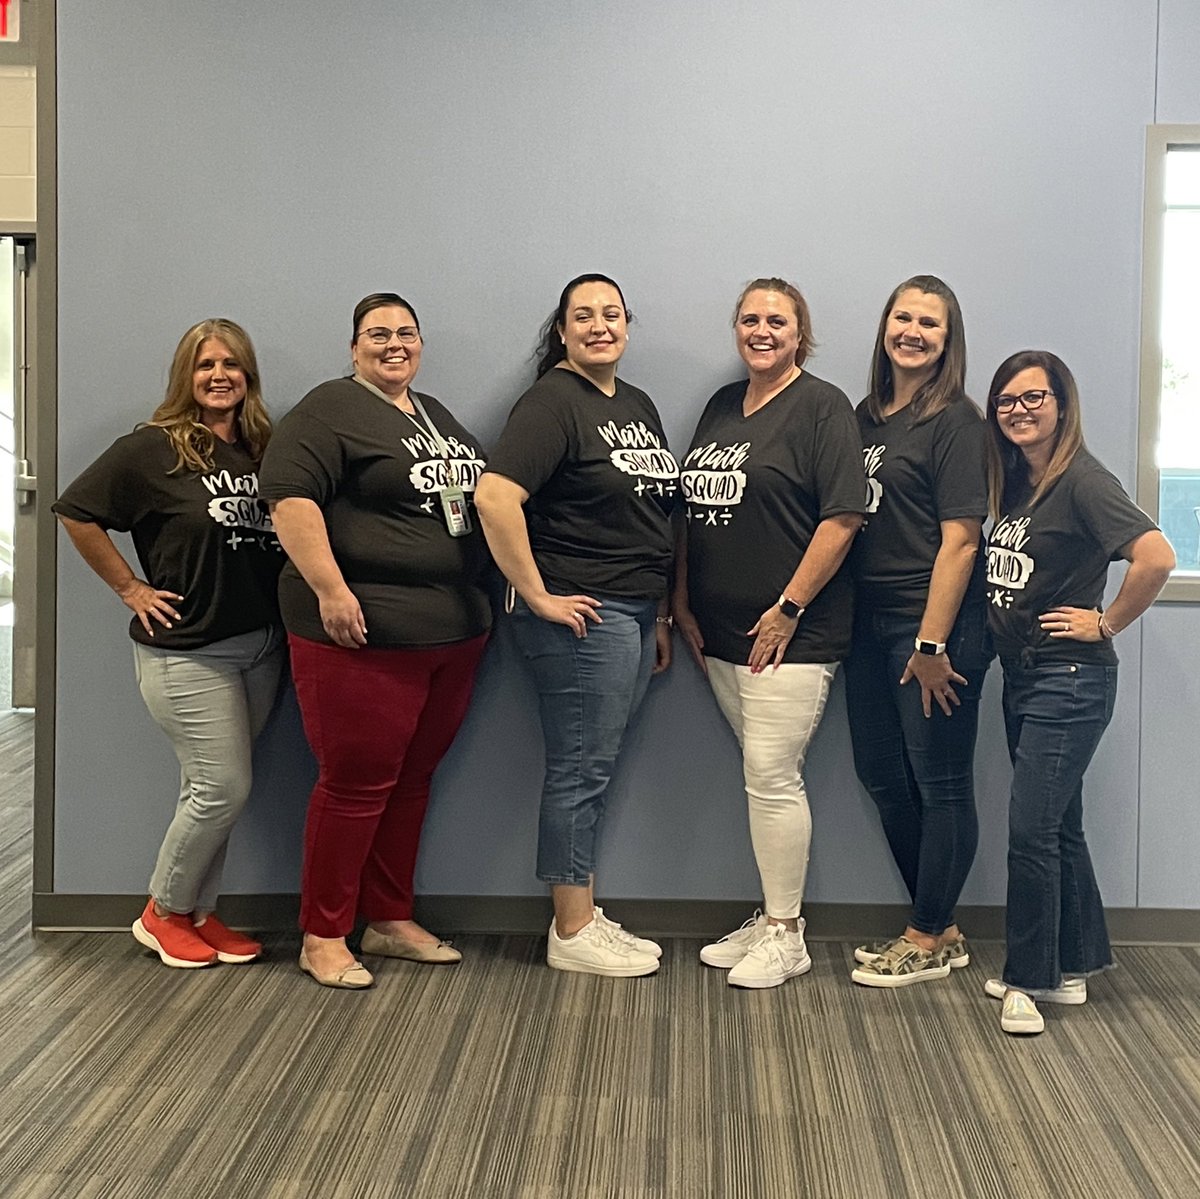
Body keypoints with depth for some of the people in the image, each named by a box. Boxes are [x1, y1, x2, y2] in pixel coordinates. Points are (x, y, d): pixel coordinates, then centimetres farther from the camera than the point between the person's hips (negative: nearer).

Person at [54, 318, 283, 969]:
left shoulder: (263, 449, 7)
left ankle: (198, 912, 26)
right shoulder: (152, 449, -9)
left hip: (261, 646, 5)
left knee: (214, 790, 12)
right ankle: (163, 912, 15)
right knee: (223, 787, -5)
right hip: (187, 652, -5)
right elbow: (75, 513, -6)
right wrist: (131, 588, -5)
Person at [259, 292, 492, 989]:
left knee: (412, 780, 14)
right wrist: (329, 589, -24)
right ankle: (323, 937, 10)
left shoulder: (438, 417, 20)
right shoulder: (331, 410, -6)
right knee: (356, 783, -3)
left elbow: (479, 497, 29)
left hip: (455, 633, 8)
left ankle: (392, 920, 26)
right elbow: (290, 495, -17)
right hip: (365, 632, -8)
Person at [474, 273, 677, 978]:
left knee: (597, 768, 14)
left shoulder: (638, 405, 15)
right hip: (583, 615, -8)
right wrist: (537, 596, -19)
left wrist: (662, 616, 17)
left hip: (637, 613, 8)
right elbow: (495, 498, -23)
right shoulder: (553, 403, -11)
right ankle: (572, 933, 9)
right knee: (582, 769, -2)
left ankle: (585, 915, 24)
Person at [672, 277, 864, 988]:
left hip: (791, 633, -7)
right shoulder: (722, 407, 16)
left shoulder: (822, 407, -7)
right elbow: (693, 510, 19)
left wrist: (787, 610, -15)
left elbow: (842, 519, -14)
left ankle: (786, 937, 5)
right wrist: (683, 604, 11)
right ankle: (771, 916, 23)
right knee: (763, 775, 13)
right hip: (721, 632, 7)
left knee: (772, 776, -6)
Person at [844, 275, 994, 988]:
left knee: (941, 786, 3)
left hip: (935, 626, -8)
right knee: (884, 777, 14)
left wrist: (932, 643, -18)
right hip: (873, 625, 8)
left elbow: (959, 540, -14)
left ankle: (930, 941, 16)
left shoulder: (956, 422, -9)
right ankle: (939, 927, 28)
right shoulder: (867, 416, 12)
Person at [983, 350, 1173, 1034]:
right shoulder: (1015, 484, 10)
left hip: (1069, 681, -9)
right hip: (1022, 676, 9)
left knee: (1032, 832, -6)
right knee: (1058, 826, 15)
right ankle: (1074, 966, 26)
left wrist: (1107, 623, -17)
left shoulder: (1082, 480, -15)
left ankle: (1030, 978, 7)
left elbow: (1157, 556, -27)